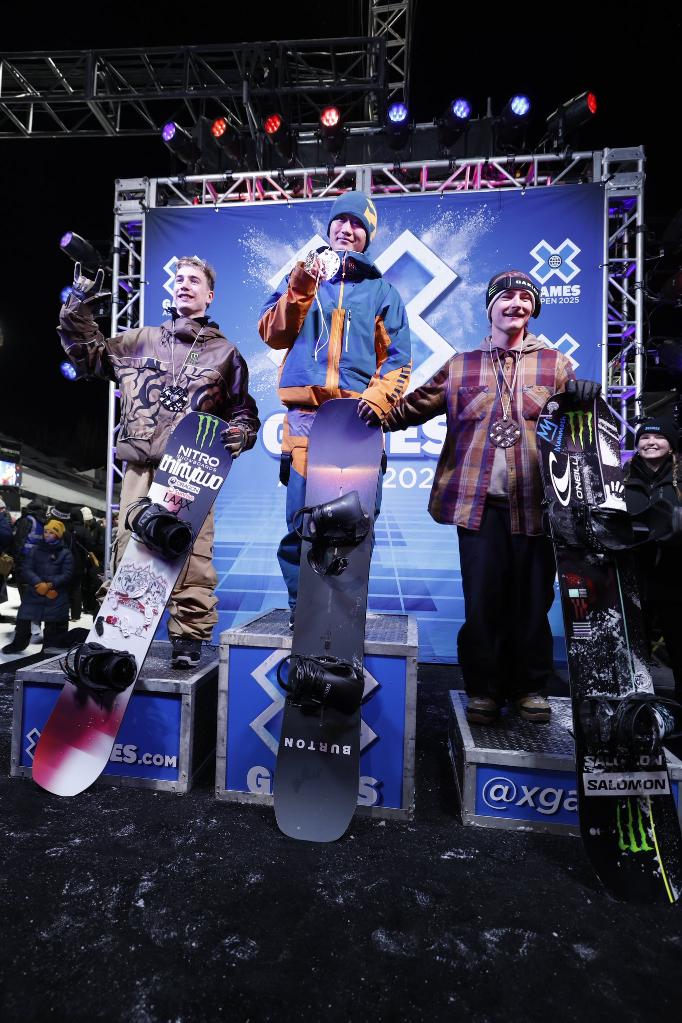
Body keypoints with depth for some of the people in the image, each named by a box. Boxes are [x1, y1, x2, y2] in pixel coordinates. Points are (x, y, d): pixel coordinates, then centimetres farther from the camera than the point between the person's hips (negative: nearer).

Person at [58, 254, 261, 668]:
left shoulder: (225, 353, 15)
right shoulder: (140, 341, 20)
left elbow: (243, 411, 17)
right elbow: (87, 352, 26)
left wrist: (239, 434, -4)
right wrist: (79, 306, 15)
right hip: (140, 466, 3)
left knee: (192, 554, -10)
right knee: (129, 548, 1)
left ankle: (189, 638, -1)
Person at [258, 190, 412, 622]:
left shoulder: (382, 290, 19)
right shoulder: (301, 276, 21)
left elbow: (398, 358, 10)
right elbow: (273, 334, 8)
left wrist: (378, 398, -9)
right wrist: (300, 287, -5)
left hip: (358, 417, 0)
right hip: (305, 414, 0)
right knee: (301, 514, -6)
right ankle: (301, 606, 7)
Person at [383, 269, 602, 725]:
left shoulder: (556, 364, 14)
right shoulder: (460, 366, 14)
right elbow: (414, 406, 8)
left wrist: (584, 395, -12)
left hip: (535, 502, 1)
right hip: (480, 502, 0)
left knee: (532, 597, 8)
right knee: (482, 598, 1)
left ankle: (530, 687, 25)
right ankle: (483, 689, 17)